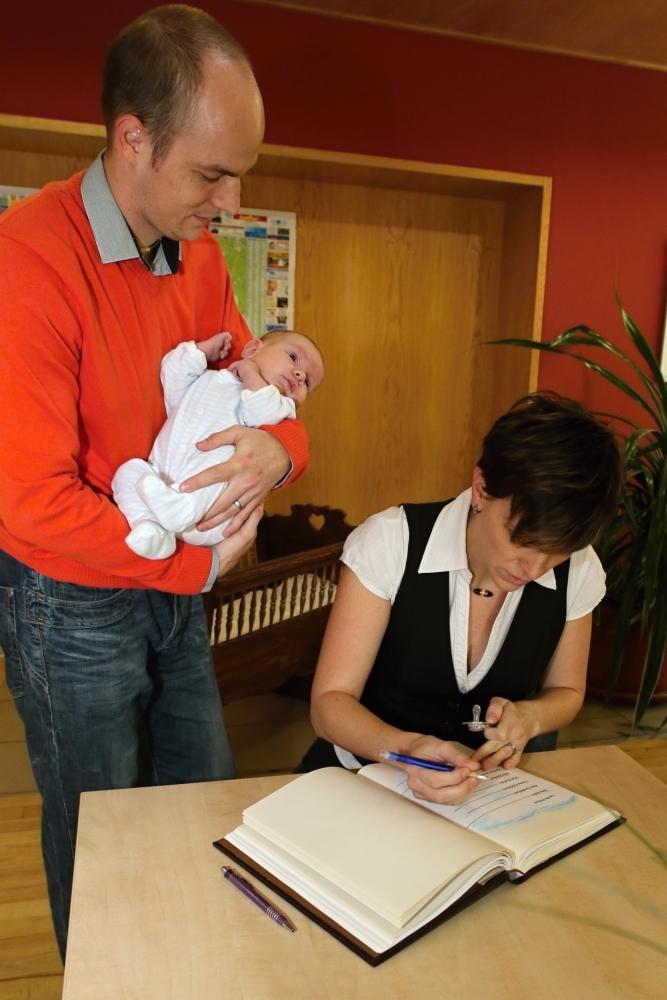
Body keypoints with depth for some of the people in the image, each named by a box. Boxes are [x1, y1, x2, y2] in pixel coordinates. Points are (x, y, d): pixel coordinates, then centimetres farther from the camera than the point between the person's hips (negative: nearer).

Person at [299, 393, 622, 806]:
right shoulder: (390, 543, -20)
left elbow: (566, 690, 8)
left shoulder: (579, 571, -9)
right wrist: (407, 748, -34)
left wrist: (528, 717, -14)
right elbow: (330, 702, -16)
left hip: (490, 780, 3)